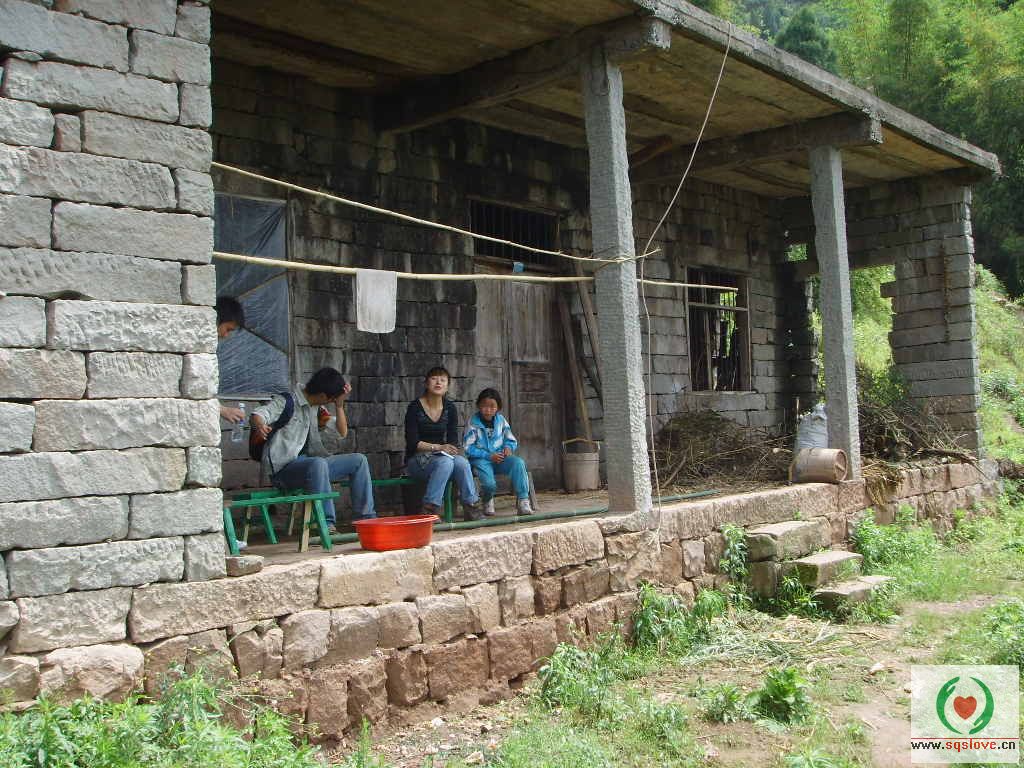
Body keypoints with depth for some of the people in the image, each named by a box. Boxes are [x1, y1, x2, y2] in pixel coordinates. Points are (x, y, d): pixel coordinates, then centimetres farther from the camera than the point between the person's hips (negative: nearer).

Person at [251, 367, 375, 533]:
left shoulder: (317, 408, 16)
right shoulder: (286, 402, -8)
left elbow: (342, 432, 15)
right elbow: (258, 415, -23)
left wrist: (340, 405, 2)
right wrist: (260, 425, -48)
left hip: (308, 465, 8)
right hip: (283, 469, -8)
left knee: (358, 460, 0)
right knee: (318, 463, -39)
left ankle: (366, 519, -1)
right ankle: (326, 525, -39)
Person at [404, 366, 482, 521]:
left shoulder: (449, 408, 6)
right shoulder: (415, 407, -9)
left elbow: (453, 440, 4)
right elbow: (412, 442, -14)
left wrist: (449, 448, -19)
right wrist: (438, 447, -25)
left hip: (441, 456, 4)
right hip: (416, 460, -4)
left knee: (462, 462, -28)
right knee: (445, 462, -34)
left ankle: (472, 507, -22)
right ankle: (429, 510, -33)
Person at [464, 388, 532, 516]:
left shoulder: (501, 420, 7)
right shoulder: (473, 423, -5)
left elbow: (511, 440, 16)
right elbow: (468, 448, -9)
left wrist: (508, 447, -10)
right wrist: (489, 456, -15)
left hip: (499, 458, 3)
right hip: (481, 459, -3)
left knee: (518, 462, -27)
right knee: (489, 483, -30)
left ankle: (523, 502, -24)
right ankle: (487, 500, 12)